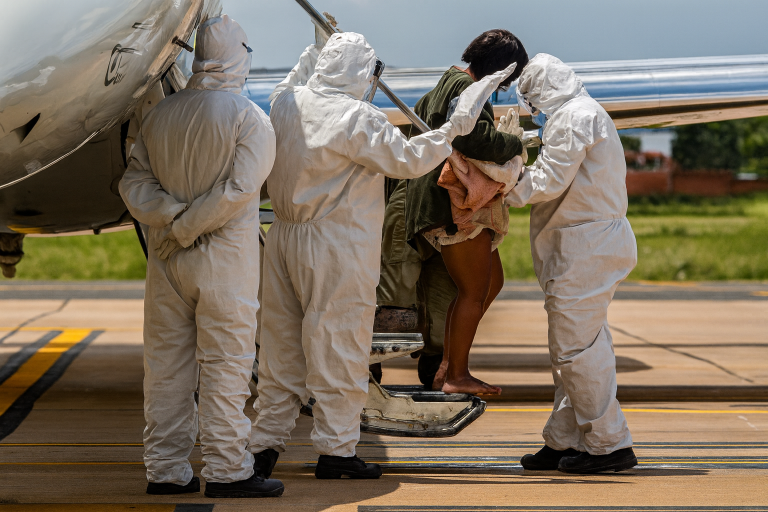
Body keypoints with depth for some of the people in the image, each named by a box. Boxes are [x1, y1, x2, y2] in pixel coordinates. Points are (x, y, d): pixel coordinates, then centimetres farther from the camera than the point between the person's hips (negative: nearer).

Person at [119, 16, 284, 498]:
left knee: (166, 366, 10)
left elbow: (134, 182, 3)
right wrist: (188, 227, -12)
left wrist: (171, 217, -8)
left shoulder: (161, 113, 8)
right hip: (225, 259, -5)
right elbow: (238, 188, -18)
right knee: (224, 367, 0)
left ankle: (166, 470, 14)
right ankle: (228, 471, 3)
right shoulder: (251, 119, -9)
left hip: (166, 260, 5)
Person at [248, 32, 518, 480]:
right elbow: (407, 159, -12)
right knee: (339, 350, 3)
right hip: (338, 250, -7)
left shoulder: (287, 103, 4)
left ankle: (266, 444, 16)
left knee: (282, 345, 13)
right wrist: (457, 125, -7)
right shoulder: (359, 118, -16)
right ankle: (336, 451, 9)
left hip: (285, 239, 7)